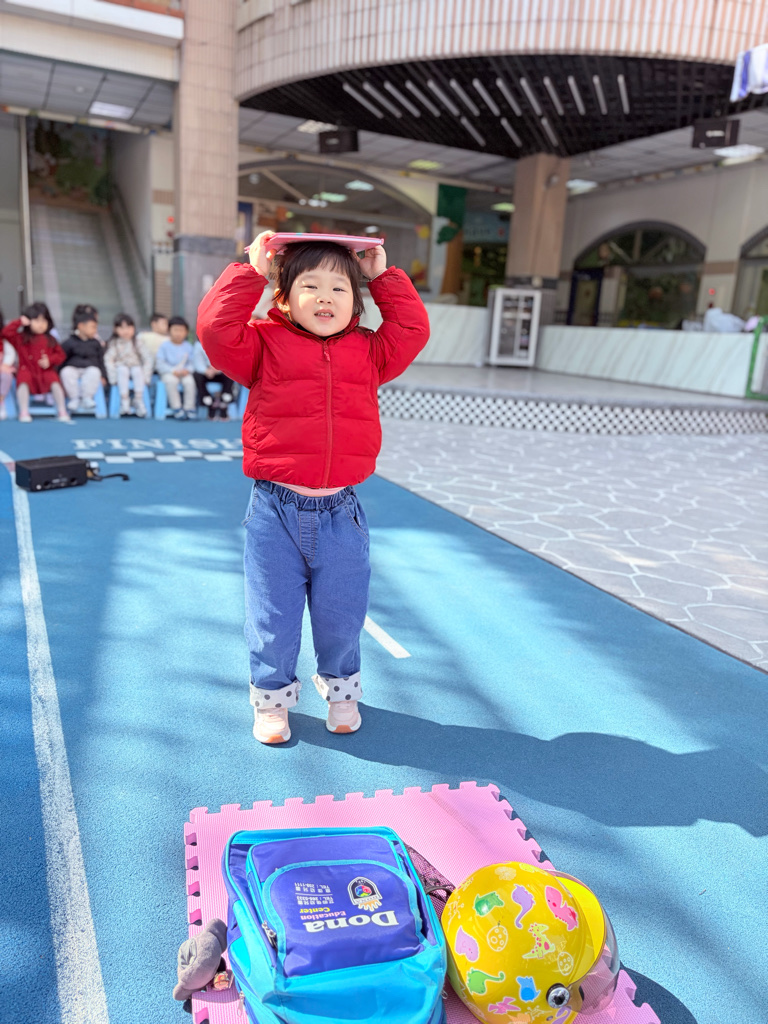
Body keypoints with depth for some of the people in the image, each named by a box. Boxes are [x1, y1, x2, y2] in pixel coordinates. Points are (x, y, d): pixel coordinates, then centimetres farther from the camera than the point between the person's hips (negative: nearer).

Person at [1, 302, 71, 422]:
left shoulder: (50, 340, 10)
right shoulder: (20, 338, 8)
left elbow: (60, 354, 8)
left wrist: (50, 361, -11)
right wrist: (19, 322, -7)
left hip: (46, 371, 1)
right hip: (27, 370, -1)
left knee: (54, 380, -27)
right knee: (23, 380, -30)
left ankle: (62, 411, -24)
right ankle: (24, 412, -30)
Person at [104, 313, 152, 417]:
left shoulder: (136, 342, 7)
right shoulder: (114, 343, 4)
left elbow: (147, 359, 2)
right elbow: (108, 360, -5)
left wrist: (145, 375, -11)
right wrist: (113, 377, -17)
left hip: (135, 367, 1)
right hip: (120, 368, -1)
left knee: (137, 370, -32)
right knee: (123, 370, -34)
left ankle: (138, 400, -32)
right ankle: (124, 401, -38)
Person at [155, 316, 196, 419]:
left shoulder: (188, 347, 9)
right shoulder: (165, 346, 2)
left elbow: (191, 363, 7)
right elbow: (160, 364, -3)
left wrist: (187, 370, -15)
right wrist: (173, 371, -15)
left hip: (184, 373, 2)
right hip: (168, 373, -1)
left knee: (190, 381, -32)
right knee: (171, 381, -35)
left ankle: (189, 408, -18)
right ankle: (177, 408, -25)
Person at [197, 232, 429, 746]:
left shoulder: (368, 353, 7)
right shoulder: (266, 346, -1)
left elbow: (413, 330, 6)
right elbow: (216, 327, -13)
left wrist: (384, 276, 7)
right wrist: (252, 271, -10)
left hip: (340, 513, 2)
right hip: (276, 514, -2)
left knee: (341, 616, 15)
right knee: (274, 618, 10)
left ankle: (341, 690, 42)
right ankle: (273, 698, 35)